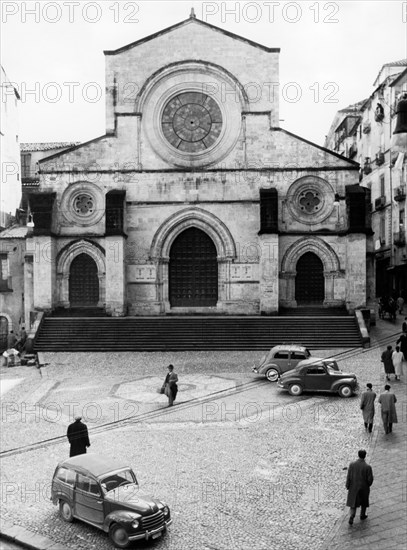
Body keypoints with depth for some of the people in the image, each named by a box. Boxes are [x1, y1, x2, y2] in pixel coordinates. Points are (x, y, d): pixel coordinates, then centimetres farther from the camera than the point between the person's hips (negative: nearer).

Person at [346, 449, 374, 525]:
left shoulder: (352, 464, -18)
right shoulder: (368, 467, -24)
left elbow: (348, 476, -11)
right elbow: (370, 479, -17)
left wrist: (347, 486, 4)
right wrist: (368, 484, 6)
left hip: (354, 487, 1)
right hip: (364, 487, -1)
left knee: (353, 502, 16)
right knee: (364, 501, 25)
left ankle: (351, 517, 2)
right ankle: (362, 515, 42)